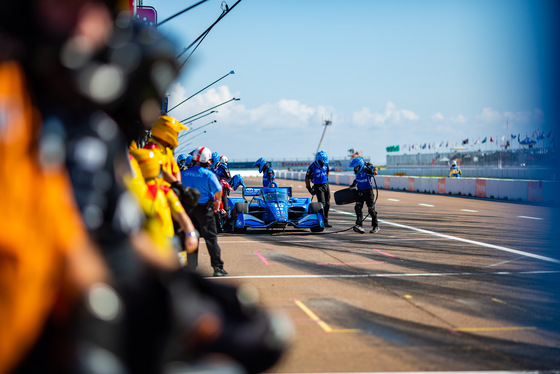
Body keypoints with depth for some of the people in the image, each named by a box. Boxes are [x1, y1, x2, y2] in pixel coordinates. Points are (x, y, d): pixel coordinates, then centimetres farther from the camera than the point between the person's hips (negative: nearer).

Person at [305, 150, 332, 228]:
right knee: (322, 203, -16)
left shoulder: (325, 164, 2)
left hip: (326, 185, 6)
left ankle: (326, 222, 12)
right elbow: (307, 178, -6)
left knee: (327, 204, 5)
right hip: (318, 186, -6)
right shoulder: (312, 167, -14)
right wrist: (309, 189, -2)